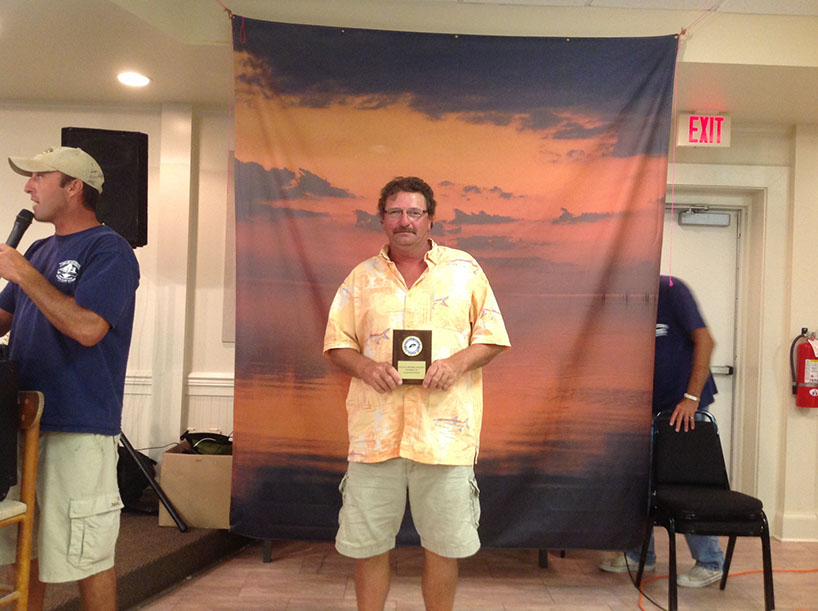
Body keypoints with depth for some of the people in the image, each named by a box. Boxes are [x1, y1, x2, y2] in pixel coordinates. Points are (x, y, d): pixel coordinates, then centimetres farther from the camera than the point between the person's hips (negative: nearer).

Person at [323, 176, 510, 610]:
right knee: (366, 543, 9)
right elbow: (337, 342, 10)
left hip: (444, 431, -1)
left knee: (445, 544, 8)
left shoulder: (464, 269, 7)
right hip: (375, 430, 2)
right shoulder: (362, 278, 11)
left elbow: (492, 337, 6)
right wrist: (364, 367, -10)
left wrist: (457, 363, -13)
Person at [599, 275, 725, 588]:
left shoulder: (671, 290, -13)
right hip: (651, 407, 7)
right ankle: (640, 554, 25)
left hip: (685, 408, -7)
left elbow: (705, 341, -17)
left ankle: (710, 563, 14)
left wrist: (691, 398, -22)